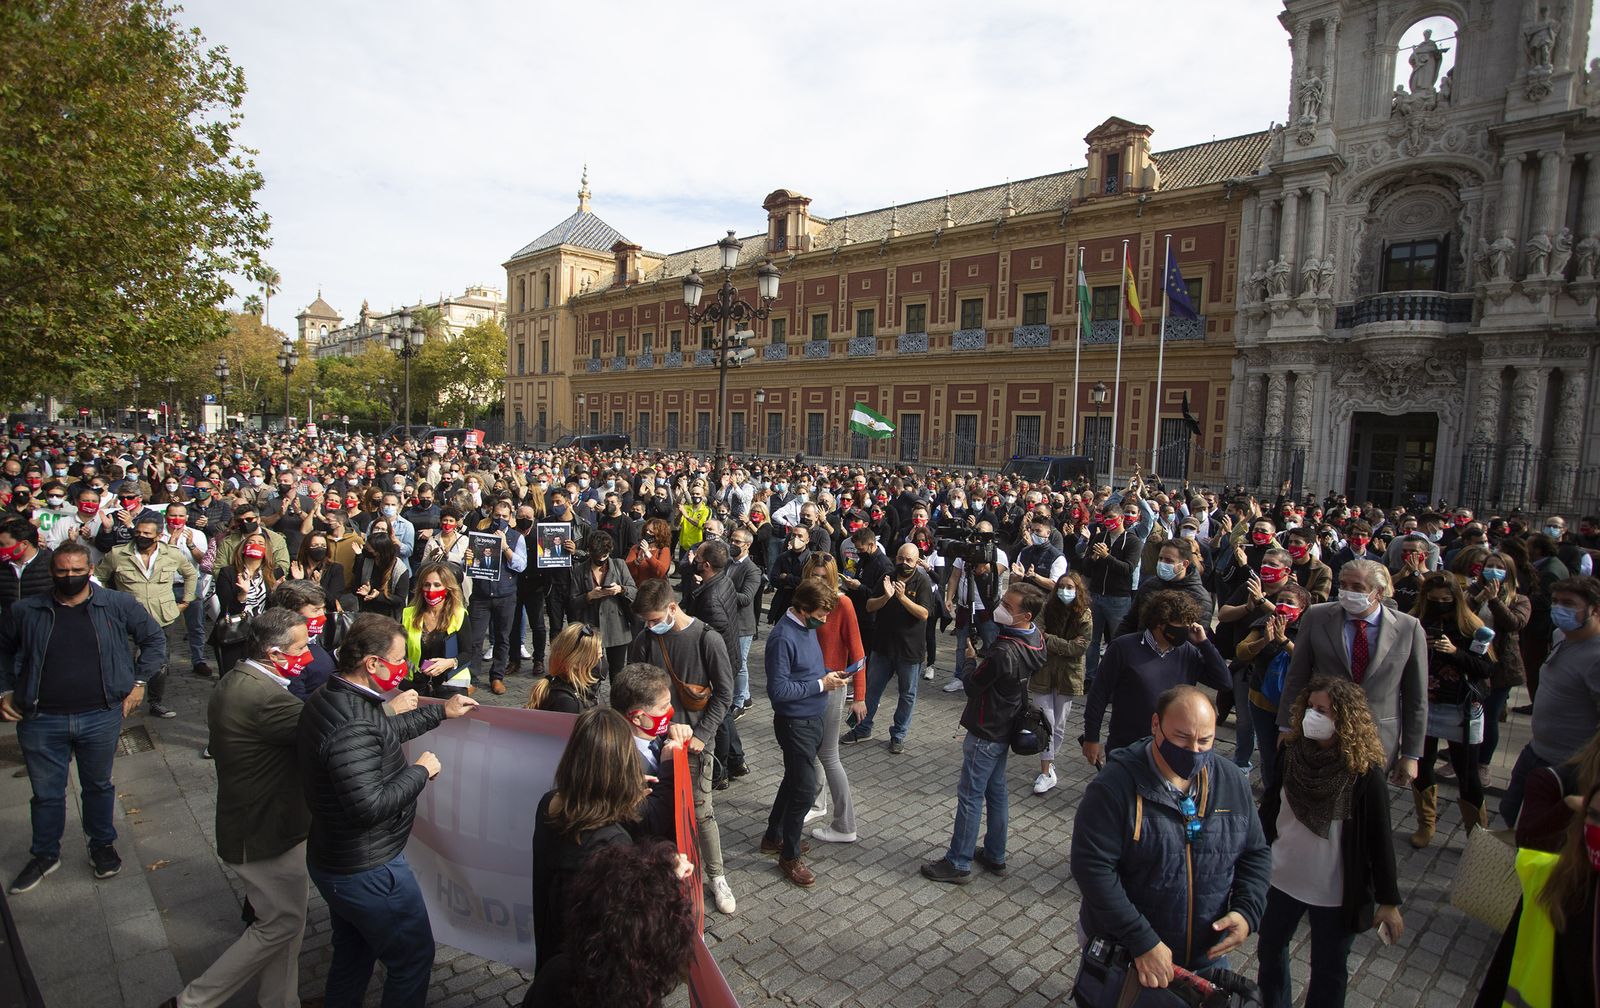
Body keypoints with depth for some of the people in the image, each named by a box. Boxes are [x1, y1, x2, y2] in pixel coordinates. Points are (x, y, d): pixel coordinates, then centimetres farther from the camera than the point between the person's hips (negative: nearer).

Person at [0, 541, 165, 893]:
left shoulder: (118, 606, -4)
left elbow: (154, 639, 5)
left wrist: (139, 682, 1)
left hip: (101, 717, -1)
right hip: (41, 720, 1)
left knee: (98, 785, 16)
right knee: (46, 793, 14)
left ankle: (102, 845, 35)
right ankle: (45, 855, 35)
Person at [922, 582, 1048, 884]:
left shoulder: (1004, 653, -32)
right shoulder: (1036, 640, -4)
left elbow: (973, 686, -17)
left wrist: (970, 657, -2)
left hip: (985, 734, -9)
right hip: (1004, 729, 9)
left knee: (970, 796, 3)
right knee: (997, 792, 20)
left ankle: (958, 864, 15)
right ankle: (995, 856, 34)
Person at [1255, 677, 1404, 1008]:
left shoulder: (1363, 770, -19)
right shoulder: (1291, 752, -9)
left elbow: (1379, 837, -12)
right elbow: (1268, 810, 1)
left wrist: (1389, 900, -8)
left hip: (1337, 892, -4)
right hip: (1282, 879, 4)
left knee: (1329, 972, 15)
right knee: (1269, 949, 21)